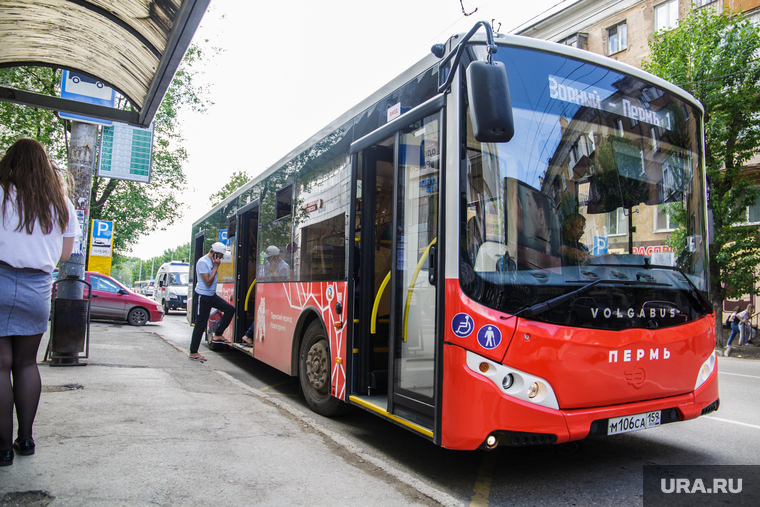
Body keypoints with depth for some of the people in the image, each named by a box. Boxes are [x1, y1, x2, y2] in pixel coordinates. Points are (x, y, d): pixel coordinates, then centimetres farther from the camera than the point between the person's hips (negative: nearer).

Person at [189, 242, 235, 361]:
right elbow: (208, 282, -23)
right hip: (203, 297, -9)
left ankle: (218, 335, 8)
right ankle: (193, 353, 10)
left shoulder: (212, 262, 9)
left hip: (212, 295, 9)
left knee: (230, 309, 0)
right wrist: (216, 267, -20)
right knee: (200, 325, -2)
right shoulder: (203, 262, -18)